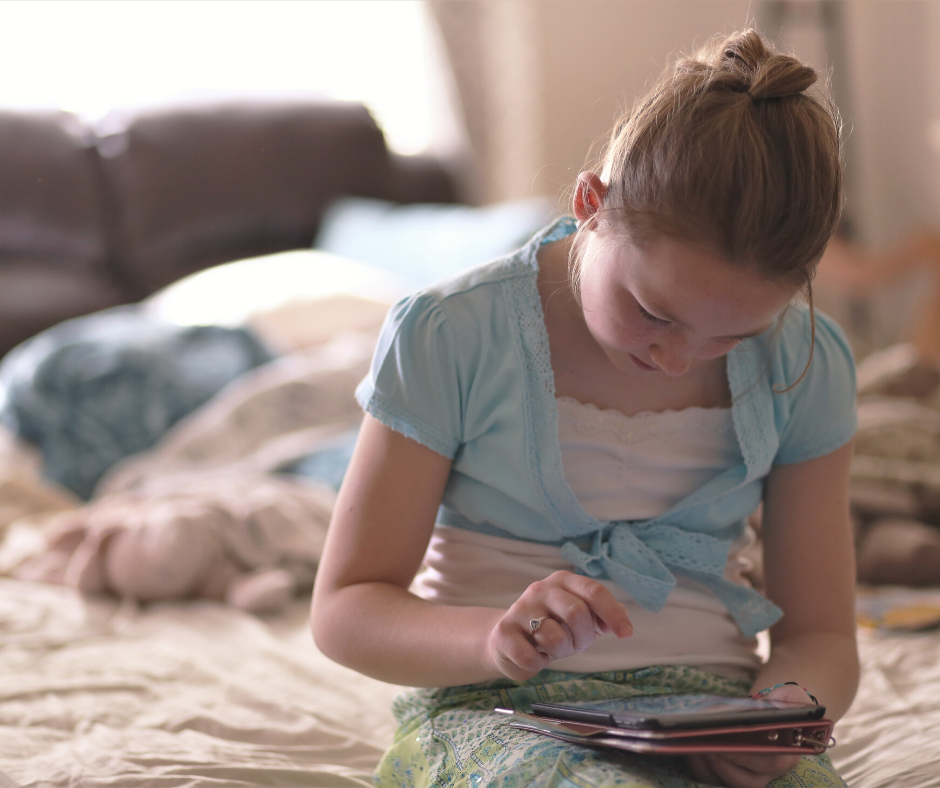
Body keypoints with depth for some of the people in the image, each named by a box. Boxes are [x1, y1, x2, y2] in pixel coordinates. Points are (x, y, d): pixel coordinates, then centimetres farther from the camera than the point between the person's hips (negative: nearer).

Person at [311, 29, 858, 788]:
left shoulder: (804, 363, 1)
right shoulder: (449, 338, -8)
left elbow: (819, 634, 7)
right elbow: (344, 610, -5)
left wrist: (783, 712, -18)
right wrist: (494, 638, -26)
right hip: (491, 710, -2)